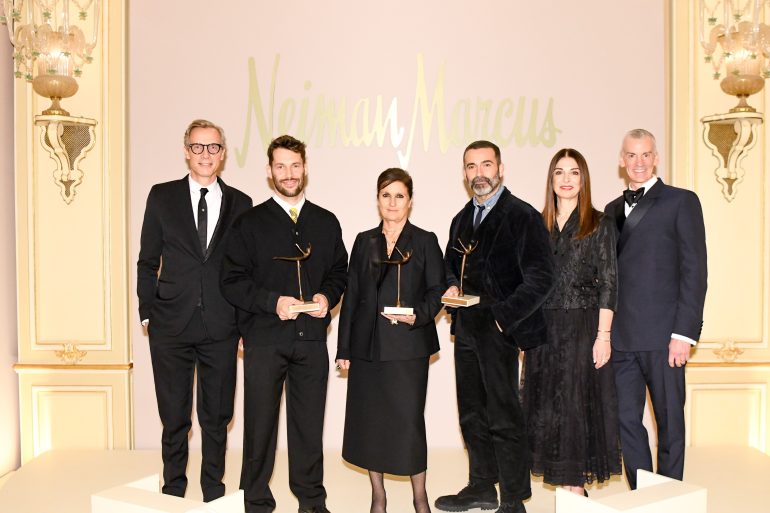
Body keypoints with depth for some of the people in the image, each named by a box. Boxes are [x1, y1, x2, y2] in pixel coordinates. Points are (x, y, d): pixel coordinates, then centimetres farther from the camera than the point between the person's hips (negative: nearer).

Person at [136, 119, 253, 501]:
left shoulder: (240, 204, 6)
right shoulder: (162, 196, 4)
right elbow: (147, 261, 6)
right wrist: (147, 312, 1)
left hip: (221, 326, 1)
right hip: (171, 325, 0)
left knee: (217, 416, 11)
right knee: (174, 416, 9)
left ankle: (213, 490, 27)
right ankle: (173, 489, 27)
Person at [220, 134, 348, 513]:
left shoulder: (326, 223, 11)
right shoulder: (250, 223, 2)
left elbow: (339, 272, 16)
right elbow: (232, 280, -3)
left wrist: (328, 296, -5)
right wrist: (272, 302, -16)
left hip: (312, 337, 2)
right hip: (264, 338, -2)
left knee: (309, 423, 9)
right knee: (260, 423, 4)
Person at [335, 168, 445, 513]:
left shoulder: (424, 241, 2)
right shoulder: (364, 242, 10)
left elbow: (438, 290, 1)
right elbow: (351, 295, 9)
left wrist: (418, 315, -19)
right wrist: (343, 347, 7)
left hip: (408, 345, -3)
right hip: (367, 346, 3)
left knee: (409, 419, -3)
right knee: (368, 420, 7)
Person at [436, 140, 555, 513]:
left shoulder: (522, 216, -7)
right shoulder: (462, 219, 16)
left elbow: (540, 279, -12)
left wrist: (504, 316, -17)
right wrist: (451, 285, 3)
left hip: (498, 329, -7)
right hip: (465, 328, 7)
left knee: (504, 417, -2)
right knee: (472, 413, 14)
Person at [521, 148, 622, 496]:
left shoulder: (599, 224, -1)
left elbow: (608, 284, -6)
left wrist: (603, 335, -13)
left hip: (582, 328, -4)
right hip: (544, 328, 4)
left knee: (576, 408, 0)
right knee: (548, 409, 7)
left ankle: (576, 493, 10)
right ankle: (567, 491, 19)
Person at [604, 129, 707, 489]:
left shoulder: (681, 202, 1)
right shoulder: (613, 210, 16)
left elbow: (694, 271, -5)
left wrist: (684, 333, -12)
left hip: (662, 335, -5)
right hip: (620, 337, 5)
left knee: (669, 421, 6)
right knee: (626, 420, 8)